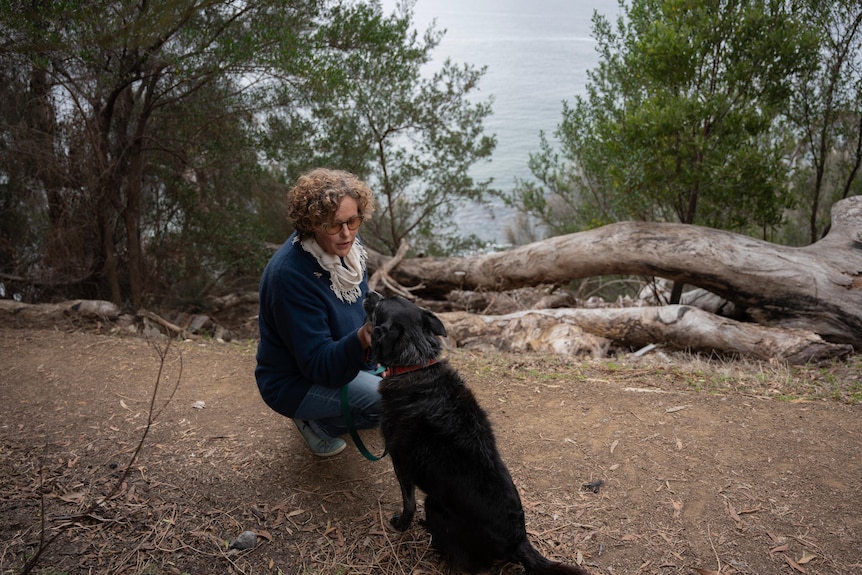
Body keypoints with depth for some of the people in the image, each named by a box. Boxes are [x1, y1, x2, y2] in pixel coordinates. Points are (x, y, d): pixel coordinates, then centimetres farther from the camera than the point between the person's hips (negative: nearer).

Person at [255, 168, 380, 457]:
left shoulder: (346, 245, -9)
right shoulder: (290, 274, -33)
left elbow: (360, 303, 11)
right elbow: (318, 363, -30)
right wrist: (361, 341, -47)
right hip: (294, 382, -8)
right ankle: (316, 422, 1)